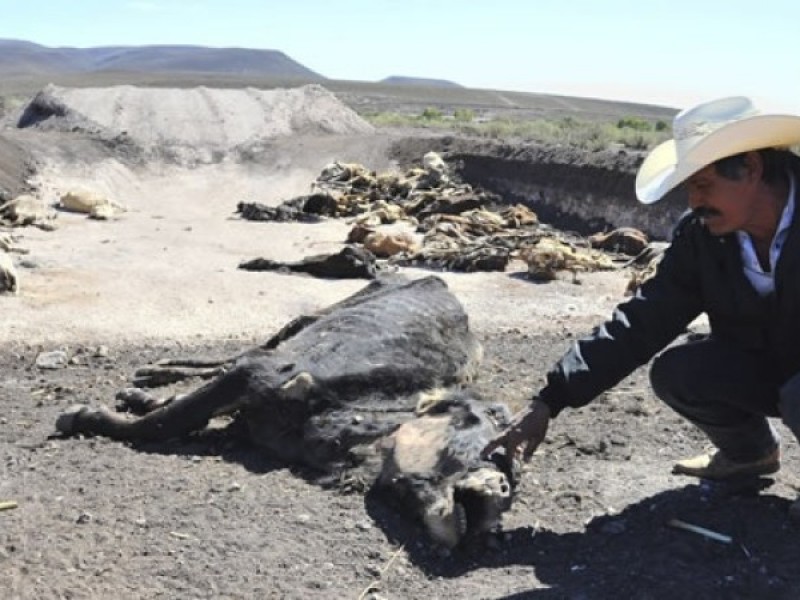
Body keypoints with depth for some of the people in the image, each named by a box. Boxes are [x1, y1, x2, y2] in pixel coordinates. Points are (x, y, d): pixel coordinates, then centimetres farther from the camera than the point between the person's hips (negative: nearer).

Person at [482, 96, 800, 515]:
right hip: (765, 368, 5)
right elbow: (642, 321, -15)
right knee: (675, 373, -17)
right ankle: (749, 452, 12)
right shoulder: (701, 234, -13)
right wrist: (550, 400, -22)